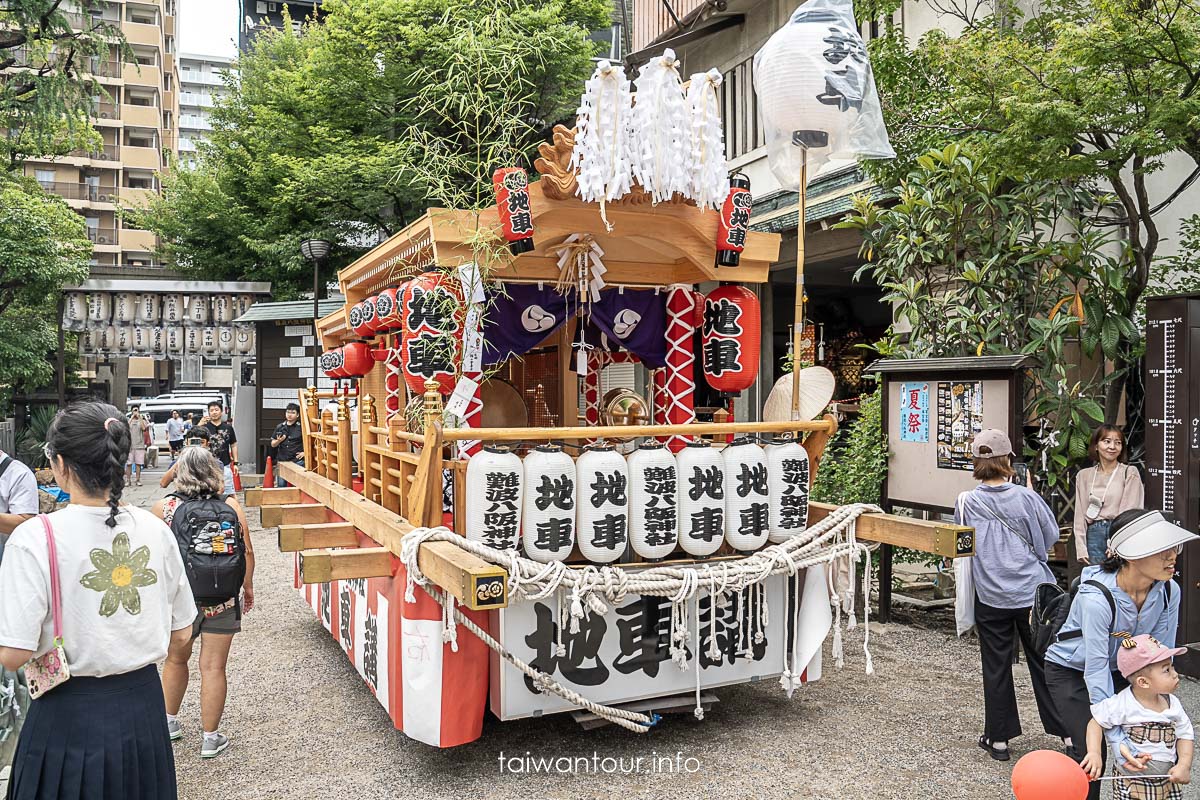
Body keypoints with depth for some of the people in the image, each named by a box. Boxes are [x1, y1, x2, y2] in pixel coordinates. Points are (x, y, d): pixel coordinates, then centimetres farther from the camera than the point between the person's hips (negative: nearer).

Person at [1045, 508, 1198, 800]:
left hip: (1122, 670, 6)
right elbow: (1096, 670, -33)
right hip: (1072, 671, -5)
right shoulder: (1096, 598, -37)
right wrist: (1118, 741, -35)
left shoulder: (1168, 591, -19)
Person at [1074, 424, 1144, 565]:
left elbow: (1128, 512, -5)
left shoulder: (1130, 473, 2)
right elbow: (1080, 514, 8)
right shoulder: (1084, 475, 11)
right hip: (1094, 534, 3)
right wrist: (1081, 548, 0)